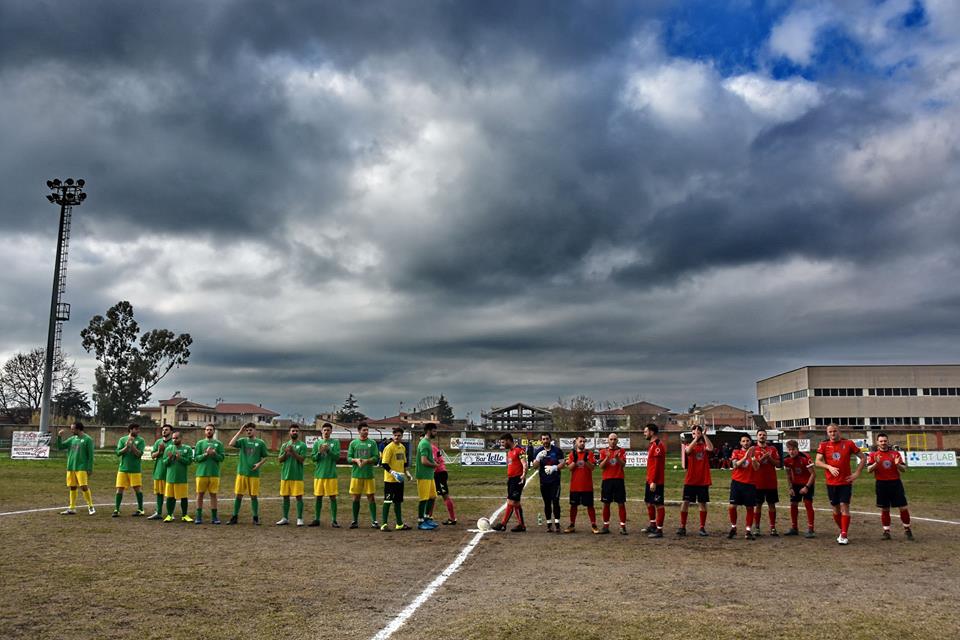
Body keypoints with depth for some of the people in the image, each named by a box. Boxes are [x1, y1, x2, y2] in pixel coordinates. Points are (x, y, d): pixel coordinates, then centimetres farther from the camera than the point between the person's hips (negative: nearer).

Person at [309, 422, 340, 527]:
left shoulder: (335, 442, 3)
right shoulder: (317, 443, 9)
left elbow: (337, 457, -5)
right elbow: (314, 458, 4)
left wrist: (329, 450, -18)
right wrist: (319, 452, -15)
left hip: (331, 474, -2)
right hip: (319, 474, 2)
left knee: (333, 497, -1)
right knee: (318, 497, 8)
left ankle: (334, 521, 3)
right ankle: (316, 519, 17)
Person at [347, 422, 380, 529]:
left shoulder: (372, 443, 4)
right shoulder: (353, 443, 6)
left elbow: (377, 458, -1)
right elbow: (348, 458, 4)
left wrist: (366, 461, -17)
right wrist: (356, 460, -16)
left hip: (369, 474, -1)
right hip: (356, 474, 1)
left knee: (371, 497, 0)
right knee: (356, 498, 6)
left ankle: (374, 521, 5)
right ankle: (355, 520, 17)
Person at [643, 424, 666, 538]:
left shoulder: (657, 445, -17)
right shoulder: (652, 445, 15)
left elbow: (657, 465, -21)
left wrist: (654, 481, -23)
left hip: (656, 481, -10)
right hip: (650, 480, 10)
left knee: (658, 504, -3)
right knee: (649, 502, 18)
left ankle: (659, 530, 2)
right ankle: (653, 525, 30)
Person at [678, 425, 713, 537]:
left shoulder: (704, 446, 3)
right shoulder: (688, 445, 4)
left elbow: (710, 448, -20)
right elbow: (688, 450, -21)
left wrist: (704, 435, -23)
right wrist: (696, 438, -29)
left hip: (703, 481, 0)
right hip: (690, 480, 0)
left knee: (703, 503, 5)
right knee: (685, 502, -2)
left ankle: (702, 528, 14)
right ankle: (682, 527, 5)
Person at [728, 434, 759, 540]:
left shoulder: (754, 453, 7)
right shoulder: (736, 452, 7)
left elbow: (756, 468, -7)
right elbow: (735, 465, -10)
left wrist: (752, 456, -19)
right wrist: (745, 456, -21)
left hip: (750, 483, 0)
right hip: (737, 482, 0)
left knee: (749, 507, 1)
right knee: (732, 506, -3)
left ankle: (748, 531, 9)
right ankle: (733, 528, 14)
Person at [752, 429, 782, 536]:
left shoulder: (772, 449, 8)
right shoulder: (753, 449, 2)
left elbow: (778, 464, 4)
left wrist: (770, 458, -12)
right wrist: (763, 457, -19)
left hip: (771, 482, 2)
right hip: (758, 482, -2)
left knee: (772, 504, 5)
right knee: (758, 505, 2)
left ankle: (773, 528, 11)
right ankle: (756, 528, 8)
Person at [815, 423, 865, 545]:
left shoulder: (848, 443, -1)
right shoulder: (824, 445, 2)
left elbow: (863, 458, 6)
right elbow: (818, 462, -4)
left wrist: (857, 473, -1)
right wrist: (829, 467, -21)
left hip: (846, 482, -2)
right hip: (831, 483, 2)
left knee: (844, 506, -8)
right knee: (835, 508, 9)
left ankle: (844, 536, -6)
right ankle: (843, 531, 28)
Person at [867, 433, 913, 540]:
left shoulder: (895, 453, 6)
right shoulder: (873, 455, 3)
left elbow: (904, 469, 4)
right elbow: (869, 469, -6)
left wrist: (897, 464, -17)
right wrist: (876, 463, -23)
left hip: (895, 483, 1)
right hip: (882, 484, -1)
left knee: (903, 508, 1)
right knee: (884, 509, 5)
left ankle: (907, 529, 19)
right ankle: (886, 531, 15)